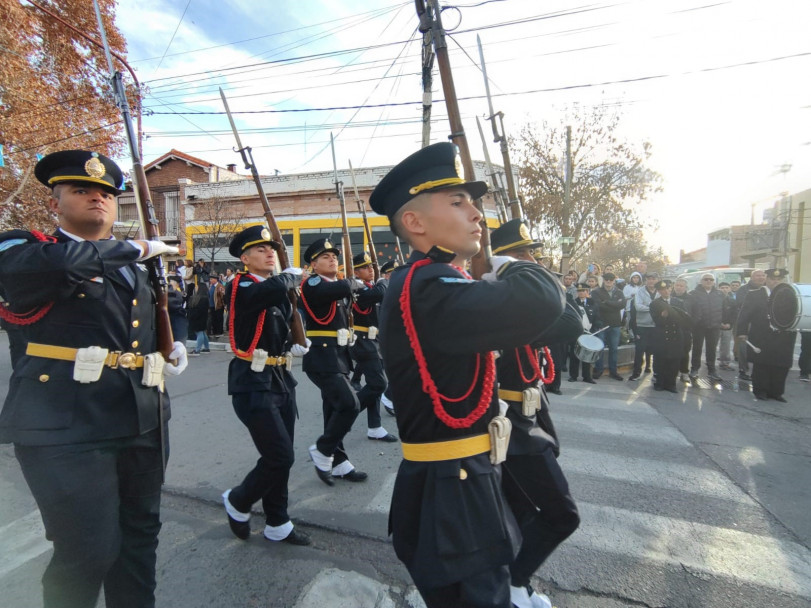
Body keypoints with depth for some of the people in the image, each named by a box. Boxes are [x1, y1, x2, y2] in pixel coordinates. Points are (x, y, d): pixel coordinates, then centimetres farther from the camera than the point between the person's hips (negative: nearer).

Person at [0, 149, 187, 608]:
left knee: (140, 533, 17)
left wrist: (174, 347, 10)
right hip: (67, 424, -6)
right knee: (90, 550, -2)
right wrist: (138, 249, -15)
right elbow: (52, 263, -27)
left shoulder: (134, 264, 16)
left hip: (144, 418, 6)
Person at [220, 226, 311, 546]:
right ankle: (237, 502, 21)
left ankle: (277, 524, 29)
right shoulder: (240, 287, -12)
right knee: (280, 457, -8)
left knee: (280, 457, 13)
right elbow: (275, 288, -33)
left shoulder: (279, 291, 12)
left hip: (282, 379, 8)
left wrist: (294, 347, 3)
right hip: (253, 384, -8)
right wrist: (292, 275, -12)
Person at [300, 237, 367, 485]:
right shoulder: (312, 284, -12)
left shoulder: (339, 284, 16)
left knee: (335, 408, 14)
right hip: (322, 355, -9)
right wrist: (354, 283, -8)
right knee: (349, 405, -15)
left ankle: (338, 462, 25)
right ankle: (321, 451, 6)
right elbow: (344, 289, -28)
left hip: (339, 354, 9)